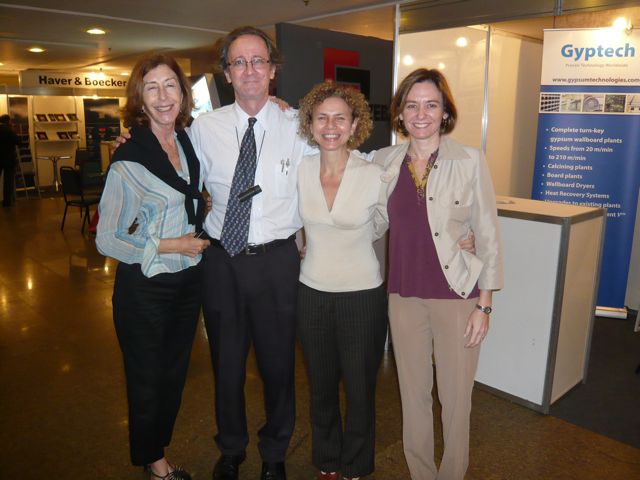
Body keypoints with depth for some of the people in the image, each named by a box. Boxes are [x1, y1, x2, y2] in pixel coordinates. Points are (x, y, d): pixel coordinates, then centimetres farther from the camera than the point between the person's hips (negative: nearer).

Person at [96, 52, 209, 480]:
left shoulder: (190, 144, 1)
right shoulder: (128, 160, -18)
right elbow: (107, 240, -16)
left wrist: (202, 224, 4)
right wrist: (169, 245, -16)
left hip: (188, 281, 6)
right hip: (145, 288, -6)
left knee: (175, 375, 20)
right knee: (147, 380, 14)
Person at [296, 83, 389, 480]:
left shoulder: (374, 175, -14)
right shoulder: (300, 169, -6)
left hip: (363, 294, -2)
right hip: (312, 292, 3)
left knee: (360, 388, 13)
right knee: (321, 386, 19)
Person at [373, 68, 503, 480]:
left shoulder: (470, 161, -8)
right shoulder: (385, 161, 1)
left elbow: (488, 236, -4)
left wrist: (484, 305, -6)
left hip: (457, 295, -3)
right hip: (404, 295, 3)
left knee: (455, 397, 9)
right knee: (413, 394, 15)